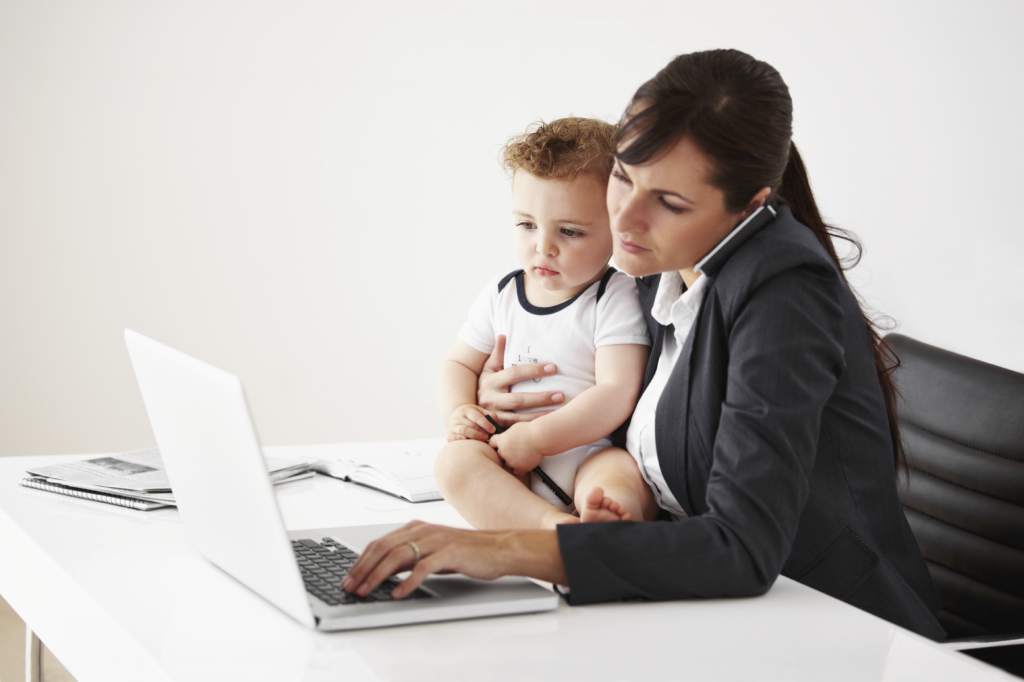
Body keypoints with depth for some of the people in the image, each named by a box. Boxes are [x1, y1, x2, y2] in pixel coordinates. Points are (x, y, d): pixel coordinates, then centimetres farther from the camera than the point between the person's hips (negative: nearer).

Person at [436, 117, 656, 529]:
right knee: (455, 461, -25)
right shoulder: (501, 295, 12)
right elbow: (460, 363, 23)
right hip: (510, 470, 5)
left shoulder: (615, 299, -5)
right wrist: (458, 412, -1)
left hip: (590, 454, -4)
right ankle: (556, 527, -45)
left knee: (619, 474, -36)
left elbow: (616, 394, -15)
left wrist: (535, 438, -19)